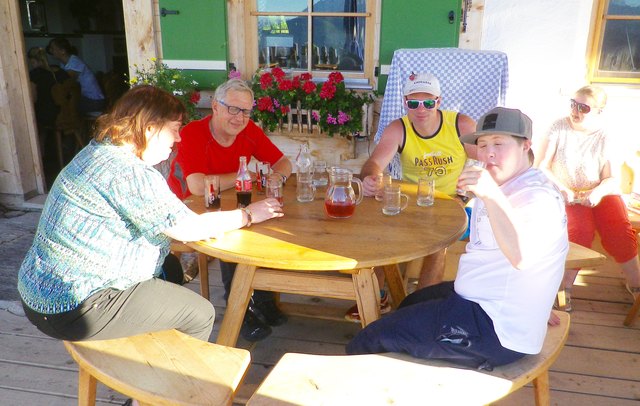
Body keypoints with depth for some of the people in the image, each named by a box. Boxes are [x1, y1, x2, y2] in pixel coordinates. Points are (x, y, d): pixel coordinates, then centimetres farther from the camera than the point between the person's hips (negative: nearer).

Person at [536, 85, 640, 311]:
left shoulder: (605, 138, -1)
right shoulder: (559, 128, -5)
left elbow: (612, 179, -4)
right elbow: (542, 167, -8)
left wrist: (599, 191, -26)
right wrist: (564, 190, -20)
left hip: (600, 193, 2)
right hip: (567, 194, -2)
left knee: (620, 233, -21)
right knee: (580, 231, -29)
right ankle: (565, 287, -12)